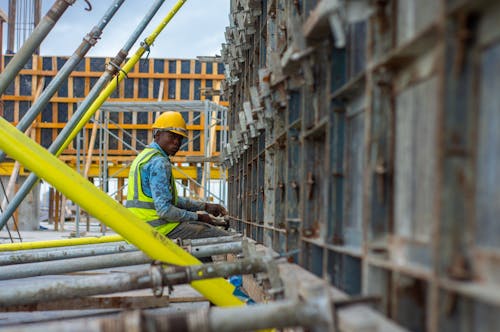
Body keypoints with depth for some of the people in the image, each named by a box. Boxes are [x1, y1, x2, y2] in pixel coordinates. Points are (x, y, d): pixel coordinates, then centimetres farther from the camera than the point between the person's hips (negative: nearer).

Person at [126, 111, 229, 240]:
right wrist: (197, 217, -9)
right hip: (160, 229, -10)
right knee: (223, 238, -9)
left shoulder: (145, 156, 19)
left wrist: (205, 206, 17)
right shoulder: (159, 163, -15)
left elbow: (173, 199, 24)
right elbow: (165, 210, -22)